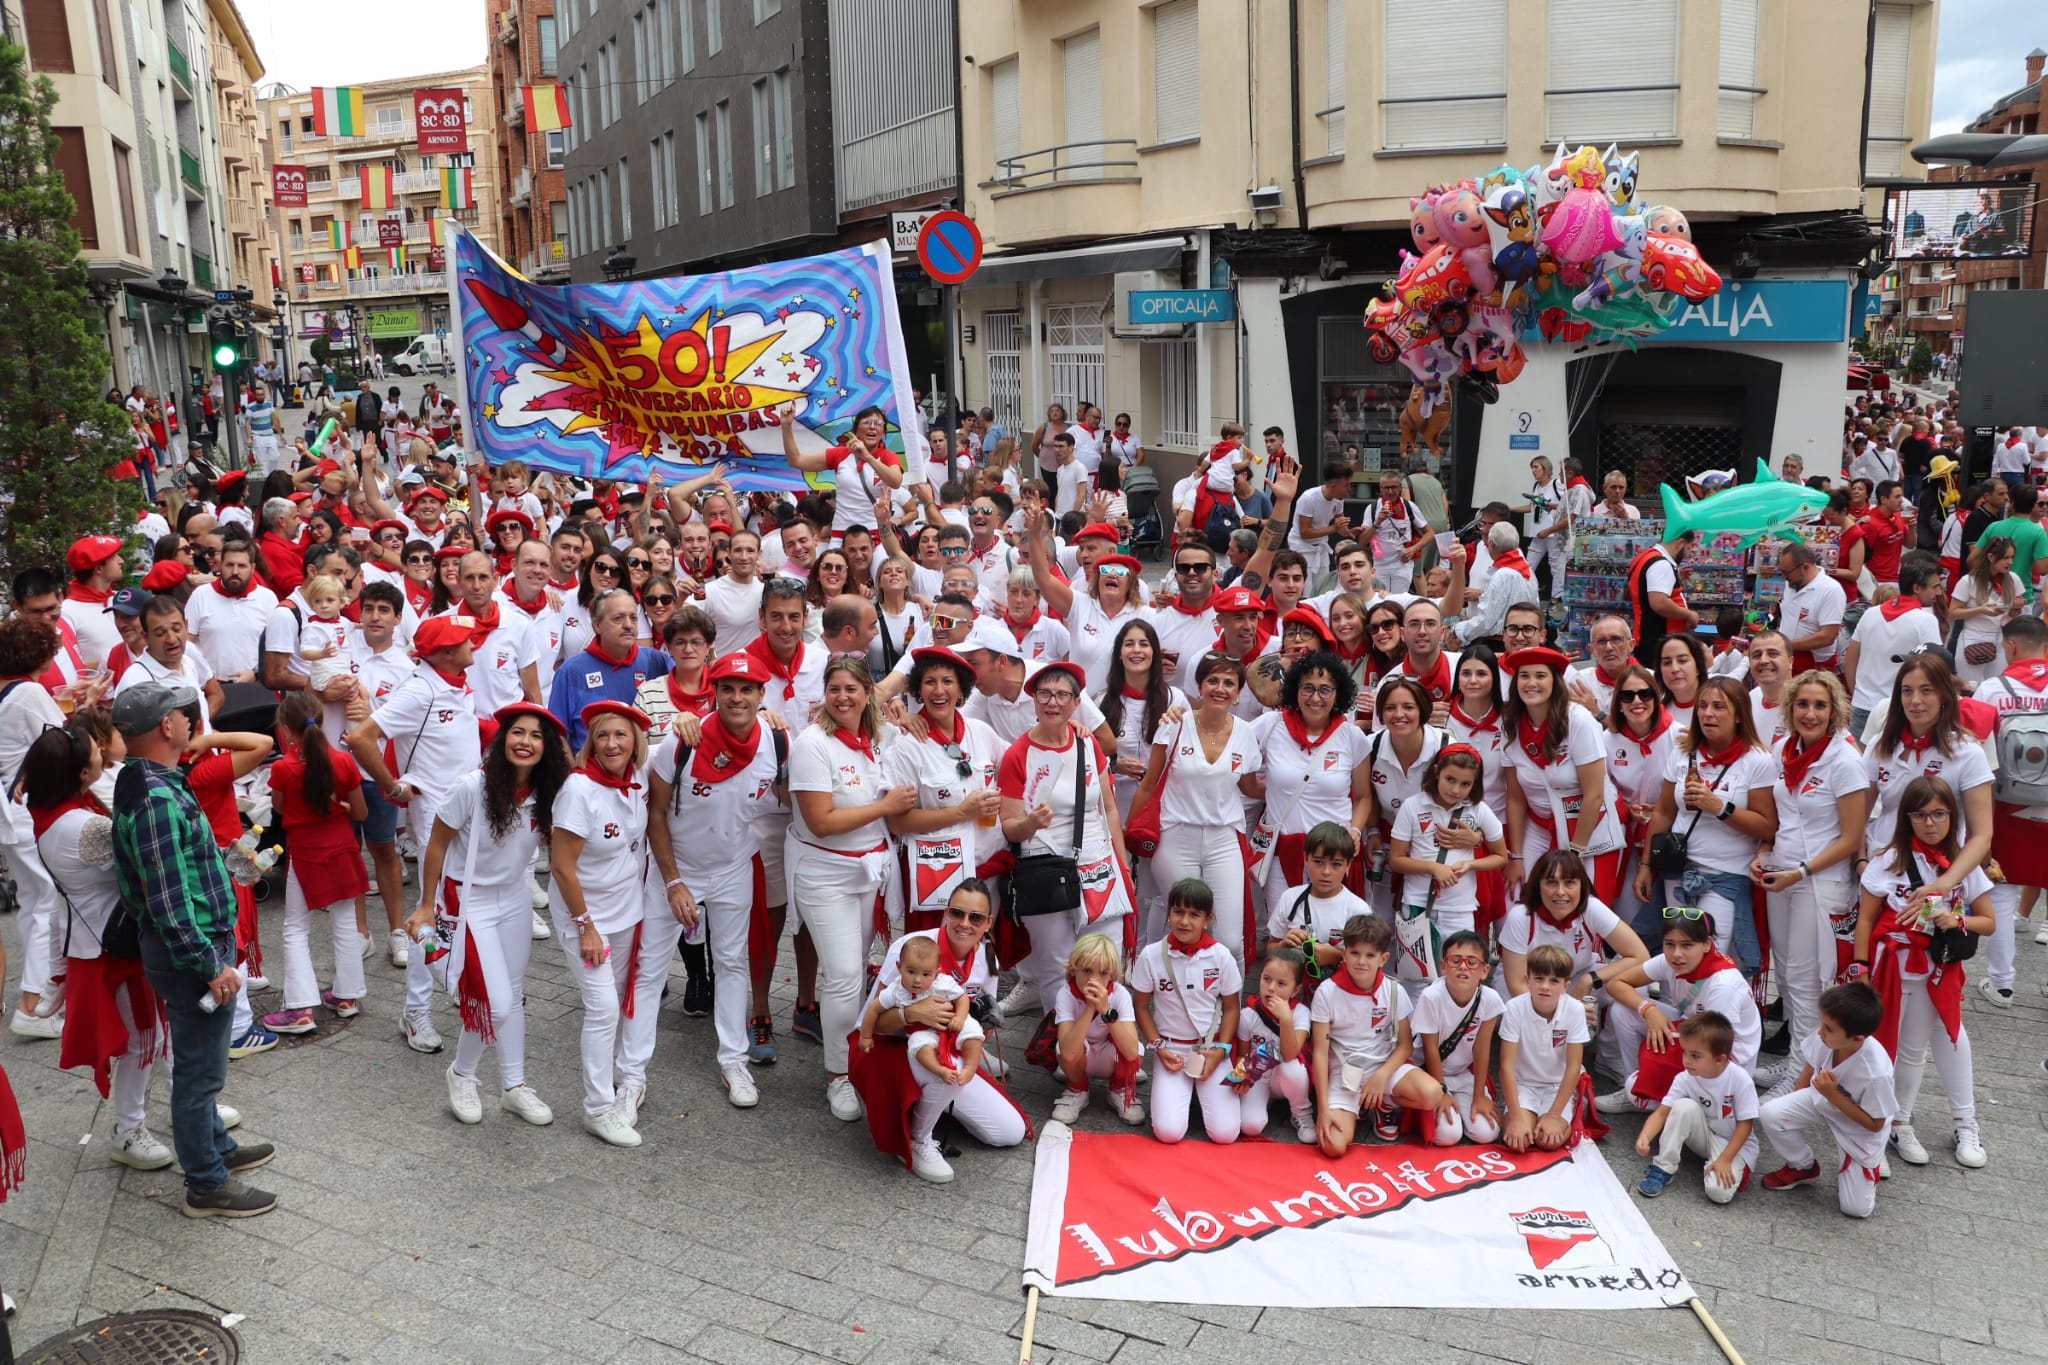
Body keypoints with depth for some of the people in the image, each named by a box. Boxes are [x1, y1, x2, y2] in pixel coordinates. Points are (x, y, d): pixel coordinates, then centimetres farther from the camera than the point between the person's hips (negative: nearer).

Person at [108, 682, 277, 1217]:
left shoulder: (148, 784, 6)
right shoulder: (157, 801, -26)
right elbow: (169, 902, -27)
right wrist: (211, 965, -22)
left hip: (191, 946, 10)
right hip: (190, 952, -10)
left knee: (199, 1065, 25)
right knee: (199, 1069, 4)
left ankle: (217, 1147, 42)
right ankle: (207, 1185, 17)